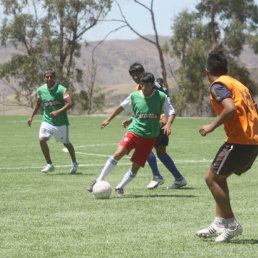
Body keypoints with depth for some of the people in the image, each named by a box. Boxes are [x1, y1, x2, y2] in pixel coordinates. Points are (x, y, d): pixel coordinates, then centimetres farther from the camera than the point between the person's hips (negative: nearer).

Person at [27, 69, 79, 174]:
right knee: (42, 139, -16)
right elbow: (38, 103, 18)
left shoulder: (61, 89, -15)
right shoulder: (41, 90, 1)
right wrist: (31, 116, 12)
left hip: (61, 121, -4)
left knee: (66, 143, 9)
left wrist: (58, 112, -31)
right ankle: (49, 164, -3)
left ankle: (74, 163, 35)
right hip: (47, 120, 4)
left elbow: (70, 103, -22)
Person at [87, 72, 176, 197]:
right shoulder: (134, 96, 3)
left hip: (150, 136, 0)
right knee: (118, 153, -21)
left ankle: (120, 187, 12)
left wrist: (168, 124, -18)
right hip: (134, 131, 0)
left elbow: (171, 113, 2)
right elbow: (121, 107, 19)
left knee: (136, 166, -6)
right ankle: (99, 181, -15)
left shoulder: (161, 97, -2)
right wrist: (108, 119, 19)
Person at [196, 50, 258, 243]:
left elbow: (230, 108, -23)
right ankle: (219, 223, 18)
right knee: (219, 178, 18)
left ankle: (231, 224, 1)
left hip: (239, 140, -9)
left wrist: (212, 126, -14)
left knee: (212, 178, 0)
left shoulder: (218, 85, -6)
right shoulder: (238, 84, 21)